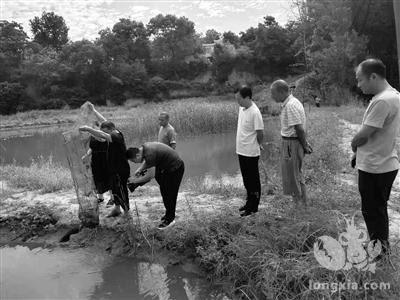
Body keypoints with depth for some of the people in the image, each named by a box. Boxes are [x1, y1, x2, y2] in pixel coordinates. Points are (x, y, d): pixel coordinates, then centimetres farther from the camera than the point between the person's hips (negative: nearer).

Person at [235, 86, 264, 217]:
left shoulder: (255, 112, -21)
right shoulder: (242, 108, 5)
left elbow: (260, 133, -16)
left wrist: (257, 145, 1)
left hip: (251, 153, -8)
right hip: (241, 151, 8)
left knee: (253, 180, 6)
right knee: (246, 179, 19)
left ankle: (253, 207, 18)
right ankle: (249, 202, 35)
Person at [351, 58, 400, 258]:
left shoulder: (382, 101, -25)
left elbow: (362, 136, -22)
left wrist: (354, 145, 0)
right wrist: (359, 151, 8)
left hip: (374, 168, -10)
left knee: (373, 212, 7)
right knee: (379, 210, 22)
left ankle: (378, 251, 24)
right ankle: (382, 246, 38)